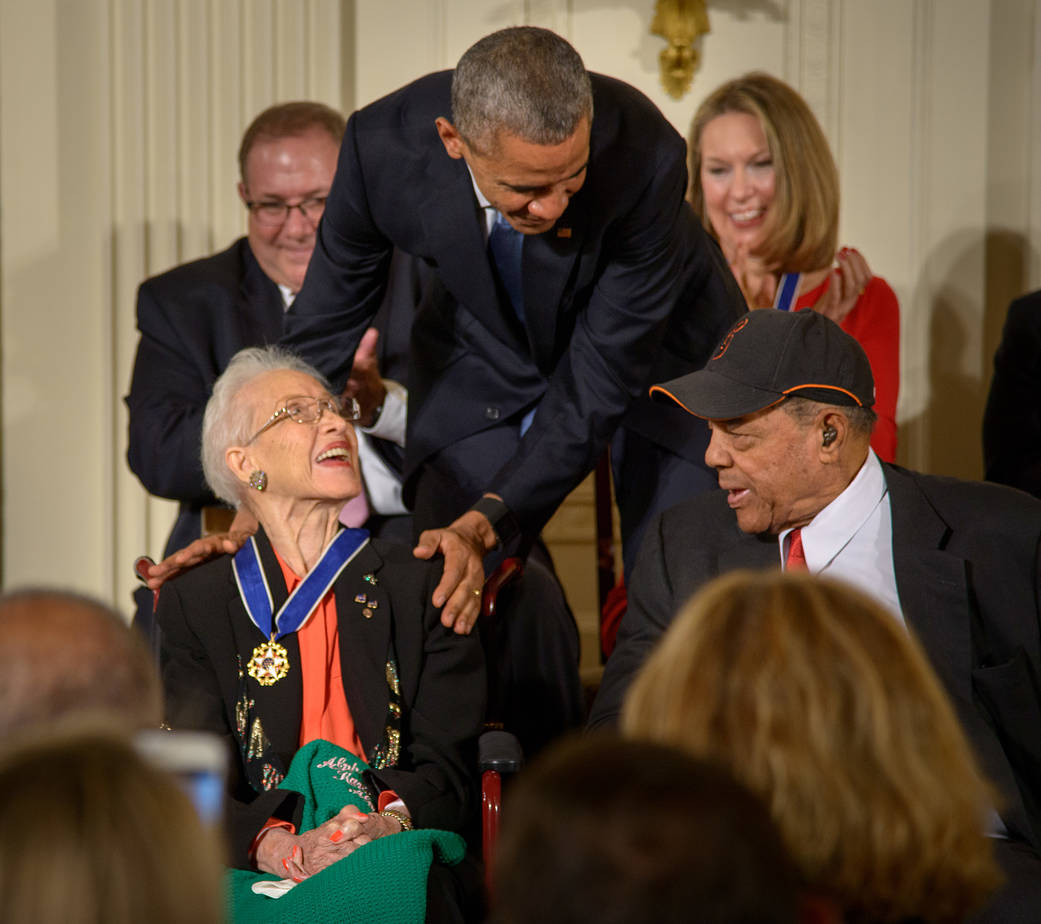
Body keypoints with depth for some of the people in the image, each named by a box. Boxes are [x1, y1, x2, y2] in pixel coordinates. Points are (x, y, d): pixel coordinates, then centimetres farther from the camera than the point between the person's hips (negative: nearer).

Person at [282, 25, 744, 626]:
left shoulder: (645, 156, -38)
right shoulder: (385, 144, -31)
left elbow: (602, 380, -31)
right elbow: (323, 329, -15)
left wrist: (489, 522, -39)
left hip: (662, 350, -1)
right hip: (484, 362, 1)